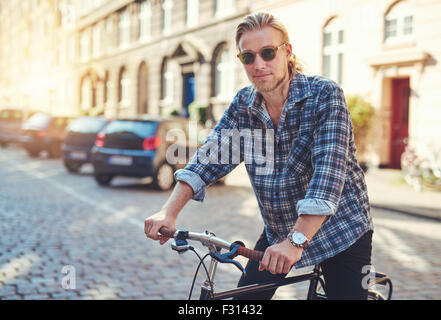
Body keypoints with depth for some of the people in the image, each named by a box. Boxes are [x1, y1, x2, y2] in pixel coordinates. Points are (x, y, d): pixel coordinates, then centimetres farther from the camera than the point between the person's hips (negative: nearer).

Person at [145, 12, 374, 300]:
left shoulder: (325, 95, -20)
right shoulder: (243, 105, -4)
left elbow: (328, 170, -31)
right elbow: (210, 158, -8)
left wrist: (296, 240, -40)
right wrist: (169, 212, -23)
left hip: (341, 231, -4)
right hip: (279, 233, 4)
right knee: (245, 297, 1)